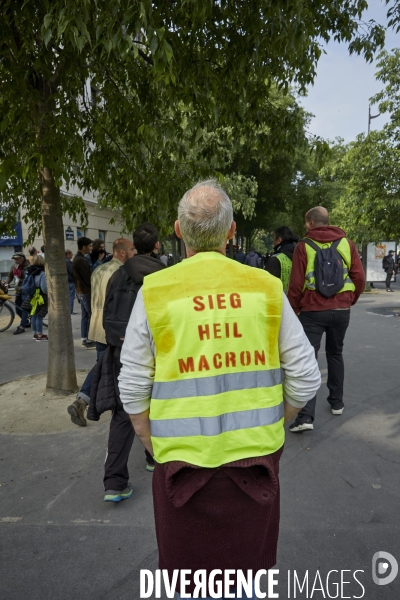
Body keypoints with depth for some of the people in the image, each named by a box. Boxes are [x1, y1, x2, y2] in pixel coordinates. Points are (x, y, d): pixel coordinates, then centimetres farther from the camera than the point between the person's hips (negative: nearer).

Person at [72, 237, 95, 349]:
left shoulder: (77, 258, 13)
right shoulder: (81, 260, -20)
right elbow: (88, 278, -19)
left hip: (81, 291, 10)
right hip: (86, 292, -10)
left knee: (85, 316, 13)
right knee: (91, 315, -4)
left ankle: (84, 339, 18)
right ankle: (89, 341, 0)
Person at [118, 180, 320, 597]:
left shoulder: (155, 291, -10)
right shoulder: (266, 287, -6)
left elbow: (133, 387, -6)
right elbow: (305, 377, -2)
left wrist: (153, 445, 9)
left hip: (183, 462, -1)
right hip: (256, 459, 2)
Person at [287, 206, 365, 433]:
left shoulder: (304, 245, -5)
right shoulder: (346, 243, 4)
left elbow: (296, 283, -8)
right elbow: (359, 278, 1)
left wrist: (293, 308, 5)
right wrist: (350, 301, 15)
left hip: (312, 311, -3)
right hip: (341, 310, 4)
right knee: (335, 354, 22)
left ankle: (306, 416, -8)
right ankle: (337, 402, 32)